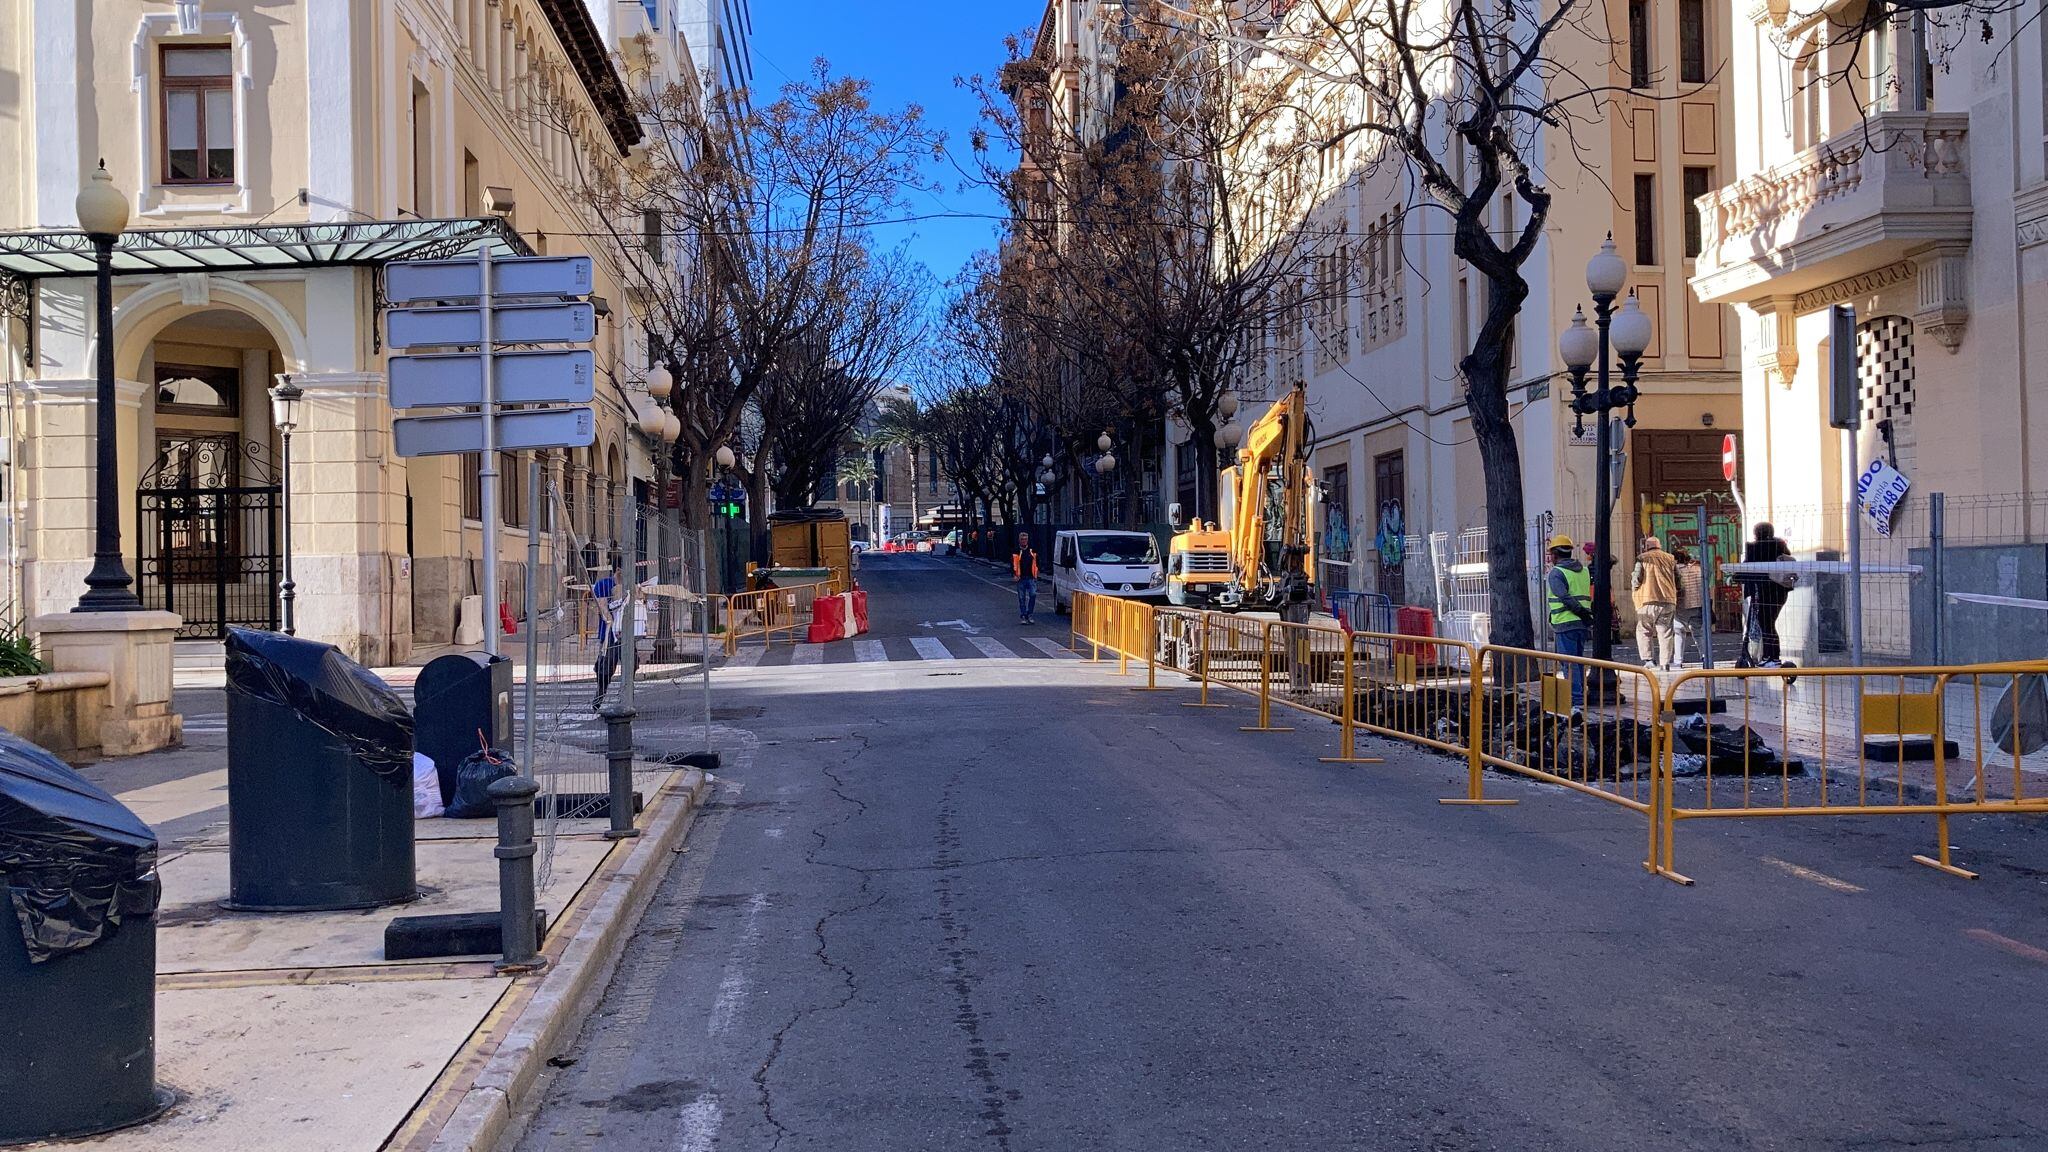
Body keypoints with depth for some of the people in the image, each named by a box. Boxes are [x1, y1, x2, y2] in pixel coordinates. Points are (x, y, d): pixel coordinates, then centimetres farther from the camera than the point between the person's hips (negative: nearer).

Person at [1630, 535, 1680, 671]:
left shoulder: (1642, 558, 1)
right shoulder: (1670, 559, 12)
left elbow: (1636, 580, -7)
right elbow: (1678, 580, 13)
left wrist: (1633, 578, 15)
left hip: (1649, 600, -3)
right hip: (1668, 600, 3)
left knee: (1643, 631, 6)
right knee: (1664, 632, 8)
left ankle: (1648, 659, -8)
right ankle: (1665, 662, 4)